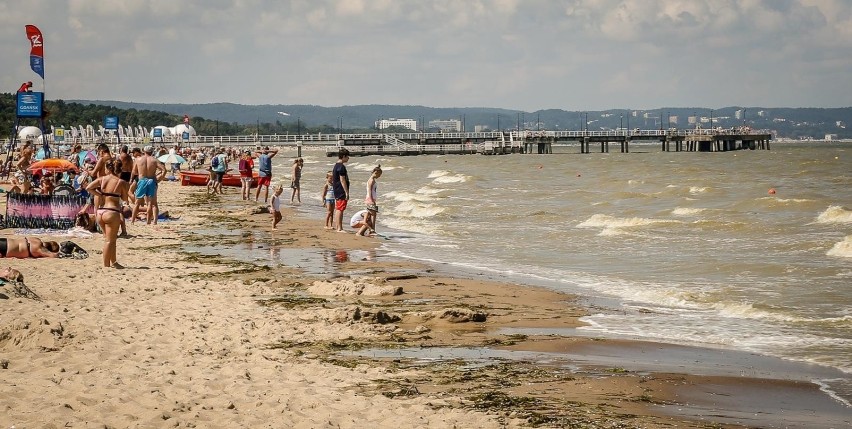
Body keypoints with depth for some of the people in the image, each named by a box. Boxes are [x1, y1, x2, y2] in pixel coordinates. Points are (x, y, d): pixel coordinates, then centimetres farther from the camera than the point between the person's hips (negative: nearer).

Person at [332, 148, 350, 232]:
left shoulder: (336, 166, 15)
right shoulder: (341, 167, -15)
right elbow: (342, 180, -19)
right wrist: (347, 192, -18)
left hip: (337, 191, 10)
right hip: (341, 191, -10)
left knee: (338, 209, 12)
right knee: (340, 209, -10)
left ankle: (338, 227, 16)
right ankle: (339, 228, -11)